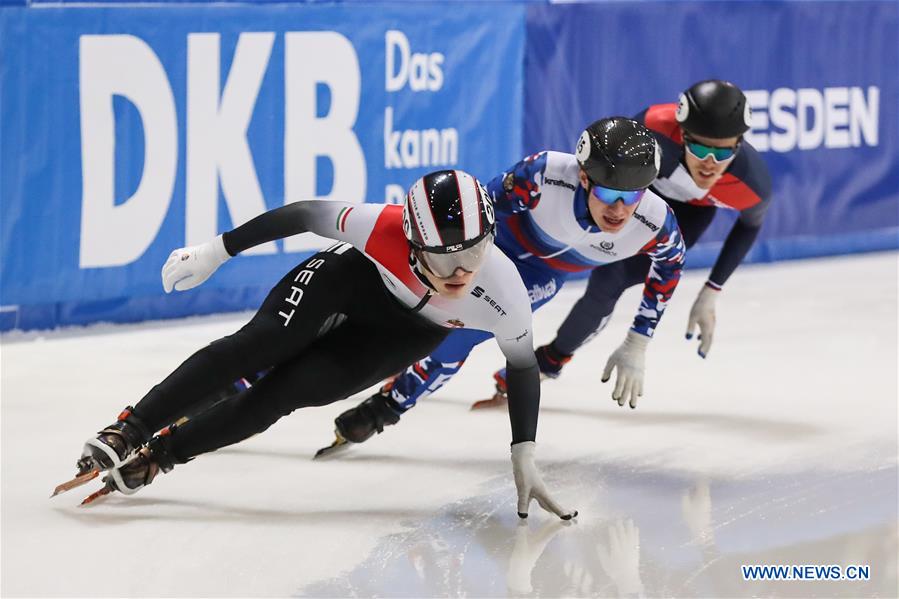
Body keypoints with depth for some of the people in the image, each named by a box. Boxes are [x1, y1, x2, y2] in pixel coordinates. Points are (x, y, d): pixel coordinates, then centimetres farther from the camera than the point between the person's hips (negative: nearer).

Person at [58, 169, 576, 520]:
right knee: (258, 346, -20)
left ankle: (161, 453, -2)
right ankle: (131, 430, -10)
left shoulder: (504, 293, -37)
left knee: (285, 390, -15)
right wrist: (217, 251, -17)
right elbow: (304, 214, -22)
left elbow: (524, 365, -17)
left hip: (408, 330, 0)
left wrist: (524, 458, -15)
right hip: (357, 275, 0)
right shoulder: (383, 228, -40)